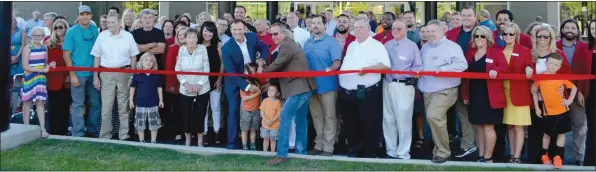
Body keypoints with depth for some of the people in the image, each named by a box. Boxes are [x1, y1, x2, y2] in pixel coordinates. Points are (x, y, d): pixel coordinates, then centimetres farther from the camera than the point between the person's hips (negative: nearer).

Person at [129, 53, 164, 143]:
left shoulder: (156, 75, 0)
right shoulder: (137, 75, -3)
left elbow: (159, 87, 8)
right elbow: (132, 87, 4)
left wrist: (161, 100, 7)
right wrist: (131, 100, 3)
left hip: (153, 104, 1)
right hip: (140, 104, -1)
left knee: (154, 124, 4)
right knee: (140, 124, 7)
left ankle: (153, 141, 14)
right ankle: (141, 141, 18)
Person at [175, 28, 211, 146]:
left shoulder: (202, 49, -6)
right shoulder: (181, 49, -2)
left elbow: (206, 69, -7)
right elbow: (177, 70, -1)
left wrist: (199, 84, -13)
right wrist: (185, 83, -12)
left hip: (202, 89, -1)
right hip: (185, 90, 1)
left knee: (200, 115, 4)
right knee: (186, 115, 5)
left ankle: (200, 140, 20)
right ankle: (187, 140, 23)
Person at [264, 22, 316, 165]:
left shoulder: (286, 45, -13)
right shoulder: (290, 44, 20)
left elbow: (276, 65, -13)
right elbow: (281, 67, 20)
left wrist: (263, 71, 3)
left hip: (298, 88, -11)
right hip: (303, 86, 11)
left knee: (285, 117, -12)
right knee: (300, 119, 16)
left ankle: (281, 154, -12)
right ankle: (301, 151, 24)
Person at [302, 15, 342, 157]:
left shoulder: (331, 41, -6)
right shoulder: (308, 42, 13)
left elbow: (337, 61, -17)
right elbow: (303, 61, 16)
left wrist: (330, 68, -36)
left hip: (327, 84, -6)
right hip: (312, 84, 6)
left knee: (329, 117, 0)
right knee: (316, 116, 13)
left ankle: (328, 147, 3)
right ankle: (319, 144, 22)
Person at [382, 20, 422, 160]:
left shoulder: (412, 46, 1)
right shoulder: (387, 45, 13)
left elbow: (418, 67, -3)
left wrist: (412, 73, -21)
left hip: (404, 86, -5)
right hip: (388, 84, 5)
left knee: (403, 120, -5)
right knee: (388, 119, 11)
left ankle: (403, 153, 6)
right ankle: (391, 151, 23)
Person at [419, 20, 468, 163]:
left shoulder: (452, 46, -6)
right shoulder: (425, 48, 19)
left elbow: (462, 64, -19)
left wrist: (442, 69, -26)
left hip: (444, 91, -8)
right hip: (427, 91, 8)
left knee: (433, 117, -22)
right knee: (433, 119, 10)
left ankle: (443, 151, -9)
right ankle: (438, 148, 24)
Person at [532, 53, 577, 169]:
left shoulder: (561, 78, -1)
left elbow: (574, 88, 11)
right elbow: (534, 92, 3)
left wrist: (570, 100, 1)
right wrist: (536, 108, 1)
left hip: (562, 111, 2)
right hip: (548, 111, -2)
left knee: (561, 134, 6)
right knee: (547, 134, 10)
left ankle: (557, 157, 14)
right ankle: (544, 155, 27)